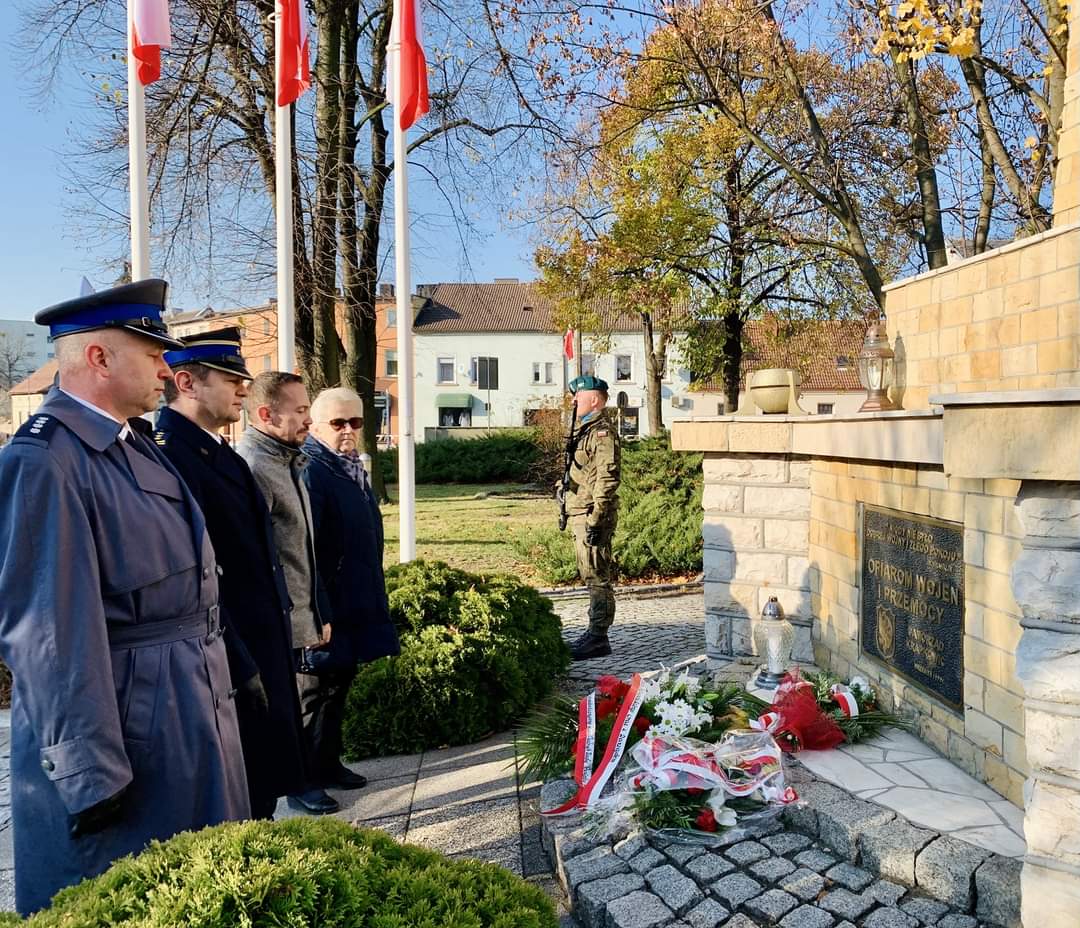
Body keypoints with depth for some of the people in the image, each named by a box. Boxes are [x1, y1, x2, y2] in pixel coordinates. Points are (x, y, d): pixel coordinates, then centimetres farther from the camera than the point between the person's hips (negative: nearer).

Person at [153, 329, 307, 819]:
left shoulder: (222, 455, 12)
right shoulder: (169, 457, -20)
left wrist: (265, 661, 17)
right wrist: (240, 669, -20)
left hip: (260, 658, 9)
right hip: (228, 668, -9)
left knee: (260, 795, 21)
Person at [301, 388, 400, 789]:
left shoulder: (351, 468, 11)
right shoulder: (310, 471, -18)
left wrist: (372, 601, 23)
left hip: (355, 606, 9)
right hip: (326, 606, -9)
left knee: (338, 685, 18)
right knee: (315, 689, 4)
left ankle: (329, 764, 31)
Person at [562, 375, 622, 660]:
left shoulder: (603, 432, -14)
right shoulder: (586, 429, 18)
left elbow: (607, 479, -20)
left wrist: (596, 519, -23)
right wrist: (568, 511, 23)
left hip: (593, 515, -11)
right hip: (580, 513, 11)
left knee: (597, 577, -5)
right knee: (591, 576, 15)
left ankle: (599, 639, 1)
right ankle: (595, 633, 23)